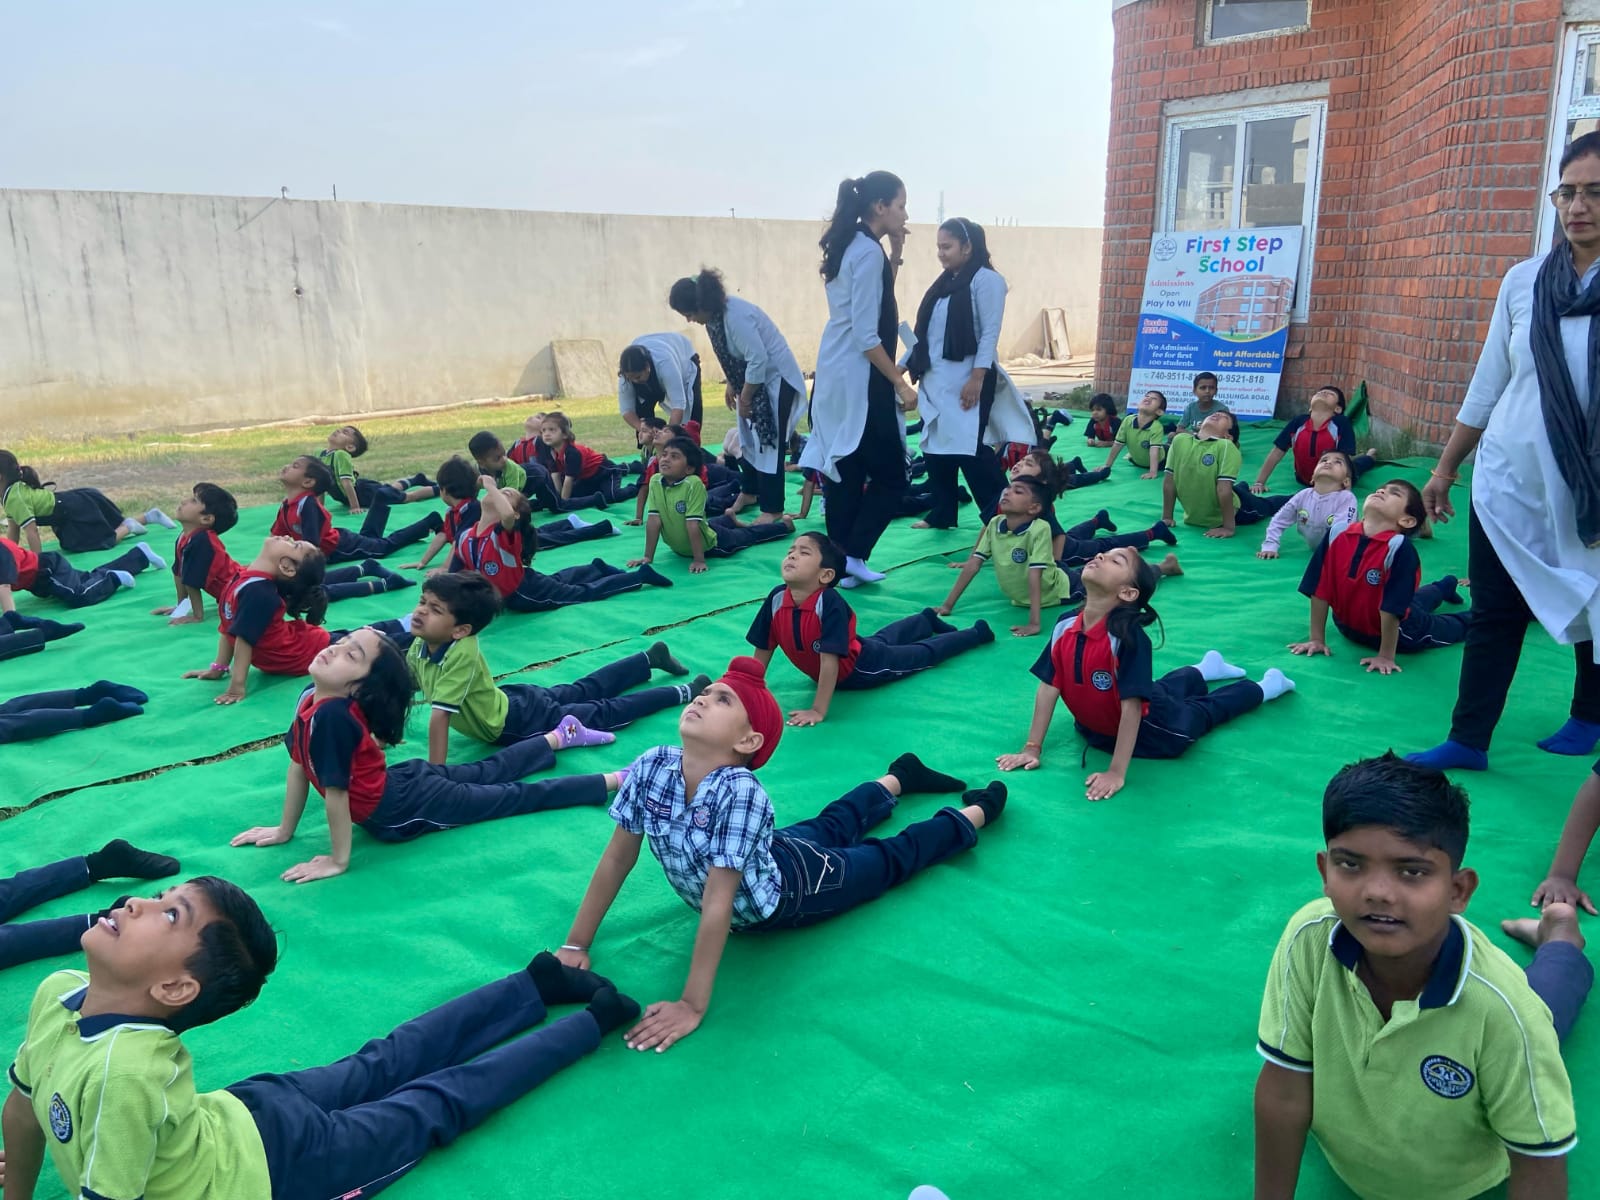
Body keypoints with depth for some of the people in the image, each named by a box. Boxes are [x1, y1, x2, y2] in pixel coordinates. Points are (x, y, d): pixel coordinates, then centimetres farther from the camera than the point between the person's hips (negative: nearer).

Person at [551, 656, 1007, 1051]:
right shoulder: (651, 768, -29)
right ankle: (898, 778, 61)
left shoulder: (739, 792, -45)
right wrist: (575, 944, -16)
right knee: (829, 827, 33)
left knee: (890, 858, 20)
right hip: (765, 855, 5)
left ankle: (977, 812, 45)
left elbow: (718, 905, -42)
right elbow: (617, 859, -19)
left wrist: (692, 1006, -39)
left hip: (794, 888, -5)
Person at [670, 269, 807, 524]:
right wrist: (732, 386, 6)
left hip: (776, 378, -9)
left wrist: (745, 398, -19)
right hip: (753, 379, 9)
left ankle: (772, 509, -2)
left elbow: (758, 361, -29)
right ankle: (751, 492, 34)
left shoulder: (736, 316, -30)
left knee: (768, 444, -8)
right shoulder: (715, 313, -2)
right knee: (748, 440, 17)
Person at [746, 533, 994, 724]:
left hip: (863, 666, -6)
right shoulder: (776, 598, -26)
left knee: (924, 654, 17)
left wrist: (818, 711, -39)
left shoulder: (830, 602, -43)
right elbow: (762, 653, -16)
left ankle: (977, 633, 44)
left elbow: (829, 659, -41)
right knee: (882, 640, 34)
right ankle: (927, 620, 64)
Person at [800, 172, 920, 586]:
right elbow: (866, 335, -20)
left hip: (837, 376, 9)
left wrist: (895, 254, 13)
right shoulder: (868, 252, -16)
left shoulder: (850, 246, 12)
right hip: (858, 379, -9)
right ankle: (853, 554, 2)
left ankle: (839, 561, 17)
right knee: (891, 475, 1)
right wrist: (900, 383, -15)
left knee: (844, 473, 12)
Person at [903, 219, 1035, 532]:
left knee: (971, 450, -10)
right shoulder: (944, 283, 16)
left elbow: (990, 333, -14)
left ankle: (999, 516, -1)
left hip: (966, 381, -8)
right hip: (936, 381, 8)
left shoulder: (986, 279, -7)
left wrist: (977, 378, -19)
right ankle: (942, 515, 18)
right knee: (935, 447, 8)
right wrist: (906, 365, 13)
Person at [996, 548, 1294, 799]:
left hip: (1153, 731, -5)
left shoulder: (1129, 636, -38)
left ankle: (1266, 686, 46)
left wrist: (1116, 773, -36)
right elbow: (1049, 687, -16)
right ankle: (1206, 668, 60)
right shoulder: (1065, 626, -21)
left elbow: (1132, 705, -37)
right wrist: (1032, 748, -14)